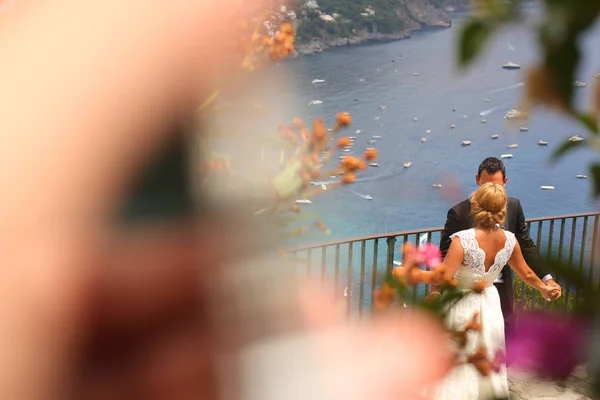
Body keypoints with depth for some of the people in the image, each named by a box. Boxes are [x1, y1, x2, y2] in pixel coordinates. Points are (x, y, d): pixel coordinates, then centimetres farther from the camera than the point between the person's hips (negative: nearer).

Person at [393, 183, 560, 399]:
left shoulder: (463, 240, -26)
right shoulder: (510, 240, -9)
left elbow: (443, 277, -31)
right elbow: (525, 273, 6)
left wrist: (410, 274, -20)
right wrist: (543, 288, 26)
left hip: (463, 309, -5)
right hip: (490, 307, 5)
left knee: (457, 369, 11)